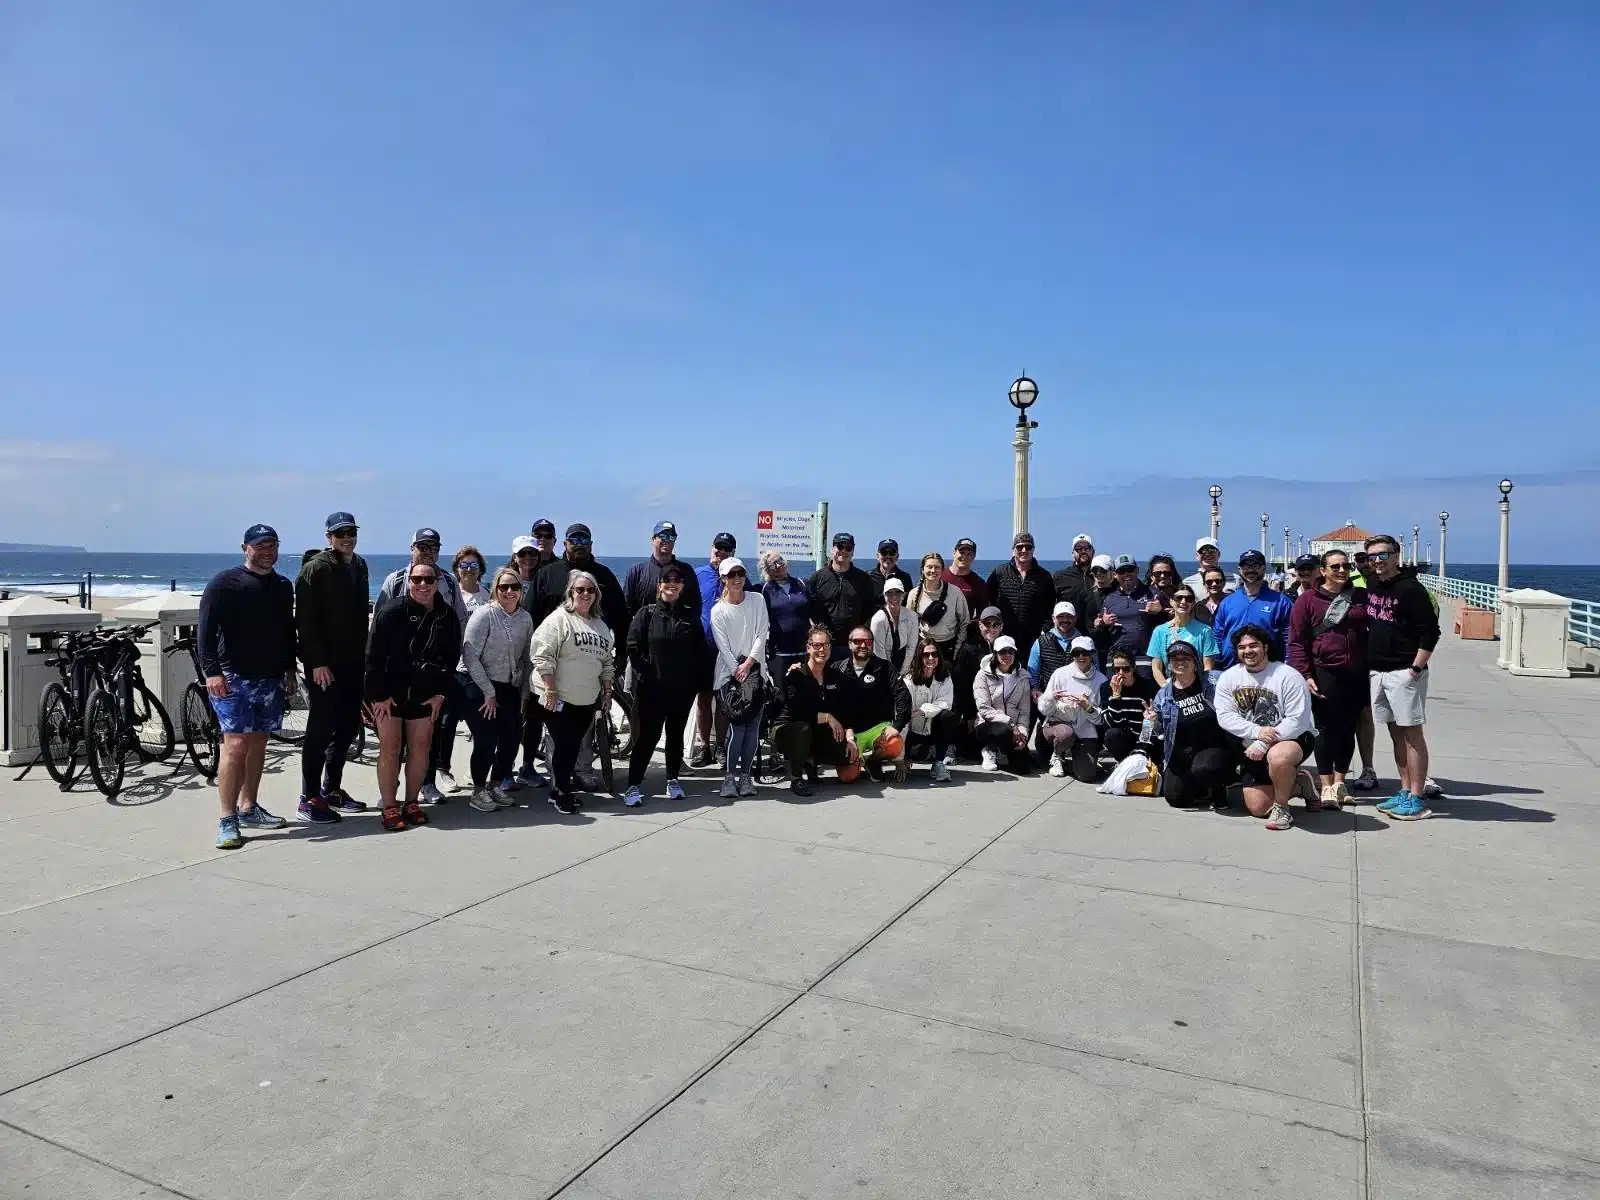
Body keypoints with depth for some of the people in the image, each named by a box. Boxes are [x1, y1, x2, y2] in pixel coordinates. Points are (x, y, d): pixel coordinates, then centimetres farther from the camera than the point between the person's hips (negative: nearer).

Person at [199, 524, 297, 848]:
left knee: (258, 743, 12)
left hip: (271, 679, 6)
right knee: (236, 745, -12)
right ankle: (228, 821, -9)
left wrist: (290, 669, 18)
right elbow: (206, 630, -10)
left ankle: (248, 808, 23)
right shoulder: (225, 582, -4)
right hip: (233, 677, -6)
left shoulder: (284, 586, 15)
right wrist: (211, 671, -19)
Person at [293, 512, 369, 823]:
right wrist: (317, 662, -19)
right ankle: (309, 798, 4)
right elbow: (306, 619, -15)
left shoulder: (359, 565, 14)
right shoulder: (316, 567, -9)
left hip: (353, 661, 7)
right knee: (321, 727, -3)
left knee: (348, 725, 11)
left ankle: (332, 788, 24)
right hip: (324, 664, -7)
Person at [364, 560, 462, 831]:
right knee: (389, 748, -2)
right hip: (389, 694, -4)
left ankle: (411, 802, 20)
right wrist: (380, 695, -13)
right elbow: (374, 655, -11)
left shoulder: (447, 616, 0)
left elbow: (452, 657, 8)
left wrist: (440, 693, 2)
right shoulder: (392, 612, -12)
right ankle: (389, 807, 7)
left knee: (421, 747, 7)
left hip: (425, 695, 4)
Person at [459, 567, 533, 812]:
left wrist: (523, 693, 5)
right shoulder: (484, 614, -14)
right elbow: (470, 655, -16)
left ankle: (495, 785, 24)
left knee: (512, 738, 3)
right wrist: (488, 692, -15)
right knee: (486, 740, -8)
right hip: (476, 684, -5)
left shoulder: (525, 618, 3)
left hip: (508, 688, 6)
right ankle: (478, 791, 11)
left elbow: (526, 659, 11)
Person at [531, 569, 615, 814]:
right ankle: (560, 794, 11)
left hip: (588, 700, 6)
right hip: (560, 698, -6)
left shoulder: (600, 625, 13)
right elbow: (543, 657, -15)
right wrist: (550, 690, -18)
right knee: (563, 745, -2)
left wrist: (607, 690, 16)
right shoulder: (558, 619, -9)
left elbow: (607, 660, 21)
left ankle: (563, 788, 25)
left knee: (574, 746, 12)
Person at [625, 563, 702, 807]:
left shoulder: (690, 616, 7)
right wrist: (645, 672, -8)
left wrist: (693, 676, 0)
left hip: (683, 688, 3)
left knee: (676, 734, 11)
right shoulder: (647, 614, 0)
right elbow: (633, 647, -4)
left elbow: (700, 650, 8)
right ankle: (634, 785, 3)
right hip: (652, 687, -3)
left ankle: (673, 780, 23)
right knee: (647, 736, -3)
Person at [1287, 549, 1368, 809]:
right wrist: (1306, 675, -10)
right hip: (1324, 674, -3)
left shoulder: (1362, 596, 8)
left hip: (1357, 674, 3)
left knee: (1348, 729, 10)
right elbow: (1296, 641, -2)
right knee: (1326, 729, 1)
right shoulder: (1308, 599, -2)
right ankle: (1326, 787, 9)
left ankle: (1339, 782, 23)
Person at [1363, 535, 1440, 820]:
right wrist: (1369, 664, 17)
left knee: (1412, 733, -3)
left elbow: (1431, 631, -14)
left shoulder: (1410, 588, -11)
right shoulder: (1371, 584, 10)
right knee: (1396, 733, 12)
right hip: (1377, 671, 7)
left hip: (1403, 672, -7)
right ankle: (1405, 792, 20)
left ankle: (1417, 799, 0)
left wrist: (1416, 669, -16)